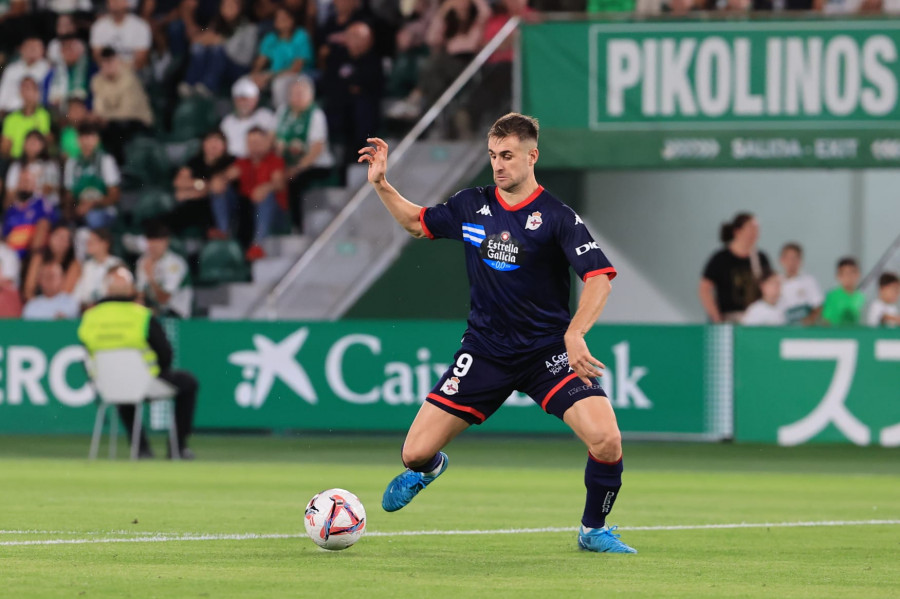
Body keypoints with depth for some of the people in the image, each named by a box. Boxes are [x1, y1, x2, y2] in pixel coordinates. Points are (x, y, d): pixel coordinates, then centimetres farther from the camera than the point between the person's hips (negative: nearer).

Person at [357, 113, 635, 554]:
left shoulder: (556, 217, -11)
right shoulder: (471, 206, 3)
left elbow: (599, 277, -18)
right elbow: (416, 222, 22)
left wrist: (574, 335, -33)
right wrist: (380, 184, 7)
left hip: (548, 351, -3)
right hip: (485, 350, 3)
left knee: (606, 441, -24)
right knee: (415, 453, -4)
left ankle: (594, 530, 4)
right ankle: (428, 468, 38)